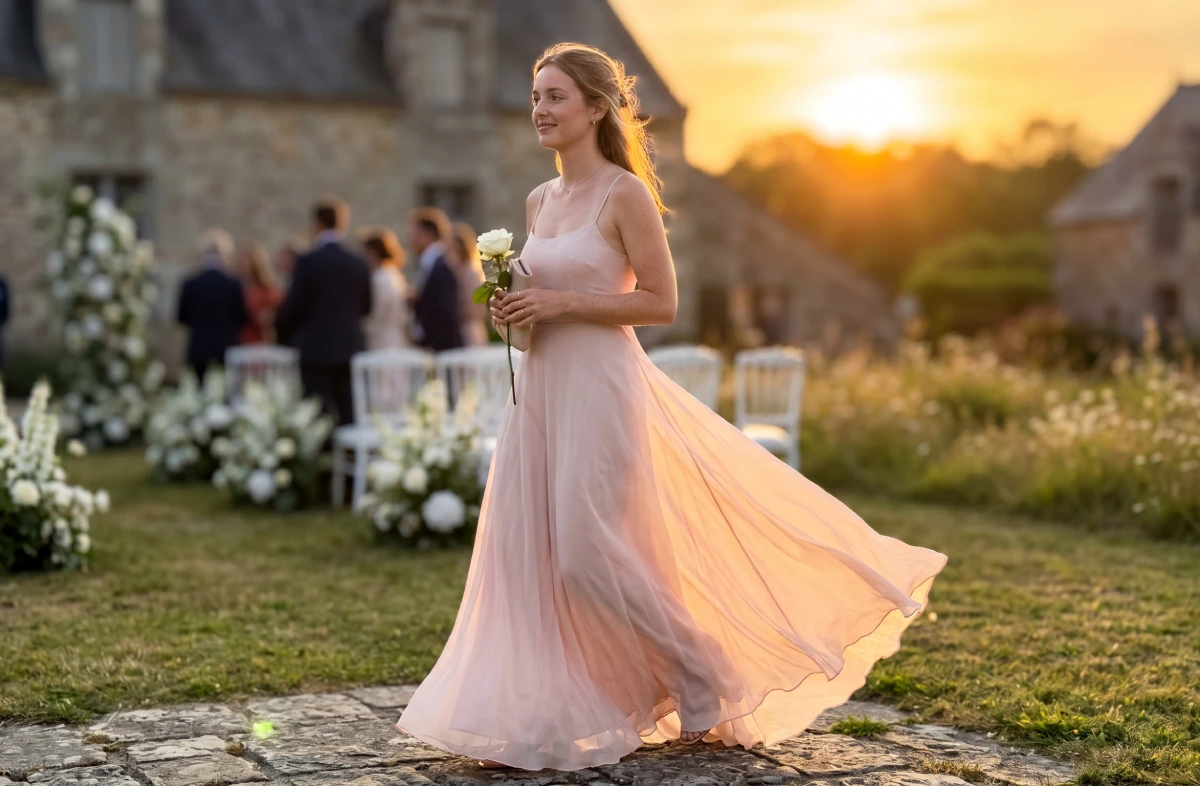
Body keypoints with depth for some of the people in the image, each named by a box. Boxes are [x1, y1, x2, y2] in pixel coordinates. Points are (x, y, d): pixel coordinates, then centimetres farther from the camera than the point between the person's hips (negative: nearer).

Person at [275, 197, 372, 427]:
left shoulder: (307, 262, -10)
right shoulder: (359, 264, 3)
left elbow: (292, 307, -7)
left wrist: (282, 330, 13)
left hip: (316, 350, -4)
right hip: (351, 349, 4)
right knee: (348, 414, 7)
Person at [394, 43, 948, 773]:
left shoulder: (625, 194, -8)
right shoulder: (539, 201, 14)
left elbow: (661, 302, -12)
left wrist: (561, 304, -16)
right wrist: (516, 310, 2)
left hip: (600, 387, -7)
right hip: (540, 388, 8)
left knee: (593, 551, -7)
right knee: (528, 549, 3)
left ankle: (703, 683, 16)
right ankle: (527, 714, 12)